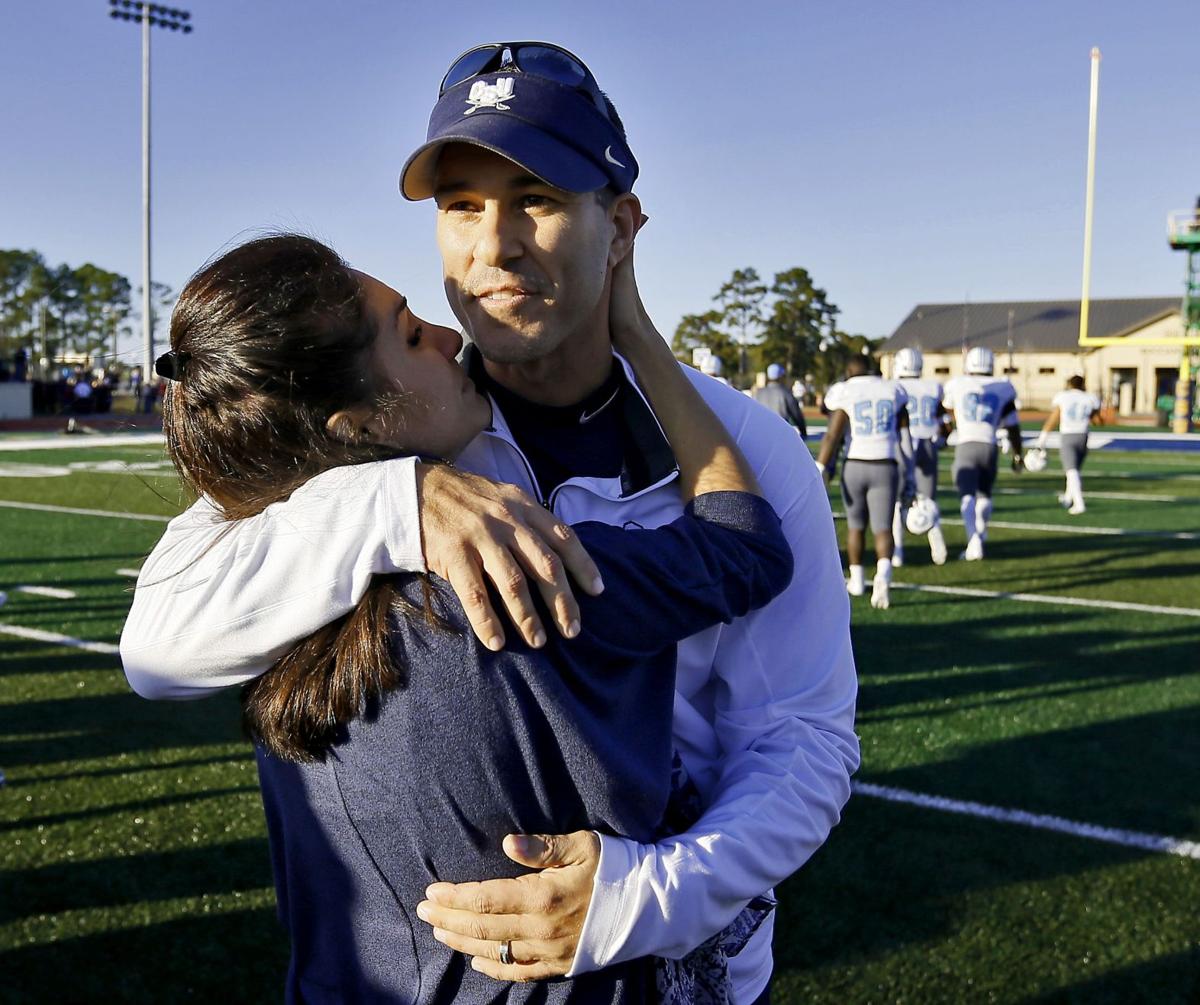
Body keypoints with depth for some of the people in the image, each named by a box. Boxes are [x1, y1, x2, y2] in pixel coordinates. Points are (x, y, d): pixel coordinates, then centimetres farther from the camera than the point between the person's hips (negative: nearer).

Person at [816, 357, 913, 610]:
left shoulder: (845, 393, -2)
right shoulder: (893, 391, 8)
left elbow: (833, 437, -9)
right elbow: (904, 437, 9)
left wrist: (820, 472, -8)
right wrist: (909, 475, 15)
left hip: (854, 466, -1)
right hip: (885, 467, 1)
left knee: (855, 524, 18)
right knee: (883, 528, 0)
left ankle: (856, 580, 26)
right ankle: (883, 575, -26)